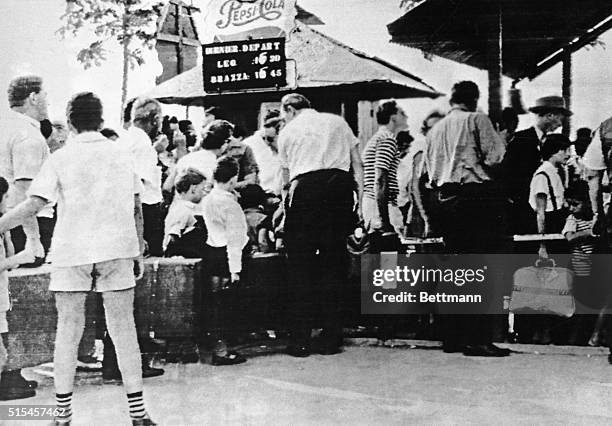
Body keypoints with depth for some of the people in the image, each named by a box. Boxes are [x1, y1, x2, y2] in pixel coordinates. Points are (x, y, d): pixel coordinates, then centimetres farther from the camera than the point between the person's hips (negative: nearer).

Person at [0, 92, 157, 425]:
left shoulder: (60, 158, -2)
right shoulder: (120, 154, 7)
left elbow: (33, 205, -11)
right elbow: (136, 208, 9)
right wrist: (139, 251, 17)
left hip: (71, 253, -2)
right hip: (117, 251, 2)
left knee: (68, 331, 6)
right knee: (123, 329, 4)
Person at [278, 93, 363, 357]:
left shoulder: (288, 132, 18)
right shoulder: (338, 122, 23)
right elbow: (358, 164, 15)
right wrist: (361, 197, 13)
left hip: (305, 188, -2)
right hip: (340, 184, 2)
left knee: (299, 263, 4)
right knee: (334, 261, 8)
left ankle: (300, 340, 2)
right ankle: (331, 338, 9)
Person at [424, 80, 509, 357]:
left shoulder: (435, 130, 17)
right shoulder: (477, 119, -1)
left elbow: (431, 173, 15)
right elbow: (496, 157, -9)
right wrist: (481, 167, 10)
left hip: (445, 198, 7)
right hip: (476, 194, -6)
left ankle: (453, 337, 12)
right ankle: (477, 339, -12)